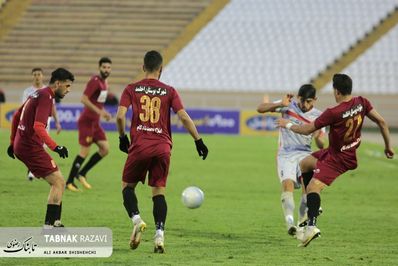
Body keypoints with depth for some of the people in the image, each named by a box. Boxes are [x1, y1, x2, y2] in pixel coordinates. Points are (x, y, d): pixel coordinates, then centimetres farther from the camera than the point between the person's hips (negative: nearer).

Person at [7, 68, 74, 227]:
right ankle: (49, 225, -11)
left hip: (20, 146, 10)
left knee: (57, 183, 14)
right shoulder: (46, 97, -15)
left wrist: (13, 142, 31)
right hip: (31, 147, -10)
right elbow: (38, 126, -27)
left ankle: (55, 222, 14)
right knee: (59, 183, -9)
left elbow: (16, 116, 25)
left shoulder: (37, 94, 16)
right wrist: (55, 147, -31)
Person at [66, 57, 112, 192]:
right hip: (87, 121, -9)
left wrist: (104, 113, 9)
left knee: (105, 149, 1)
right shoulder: (95, 81, -16)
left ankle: (82, 173, 12)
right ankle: (69, 182, 3)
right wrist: (99, 111, -27)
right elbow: (84, 99, -24)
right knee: (85, 152, -7)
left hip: (95, 122, 9)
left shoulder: (104, 82, 12)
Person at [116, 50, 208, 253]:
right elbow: (184, 117, -3)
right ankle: (159, 234, -10)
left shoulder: (131, 89, 5)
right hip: (162, 147, 1)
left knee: (127, 186, 15)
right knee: (159, 191, 6)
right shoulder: (169, 91, 6)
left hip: (139, 145, -1)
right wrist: (198, 141, 4)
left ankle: (136, 219, -11)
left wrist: (122, 138, 10)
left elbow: (120, 116, -6)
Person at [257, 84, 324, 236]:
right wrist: (280, 104, -20)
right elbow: (260, 109, -4)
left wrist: (317, 138, -21)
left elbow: (320, 146, 4)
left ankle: (302, 223, -12)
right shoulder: (289, 106, 1)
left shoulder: (318, 117, 5)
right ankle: (289, 221, -37)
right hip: (286, 154, -1)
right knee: (287, 183, -26)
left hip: (305, 154, 1)